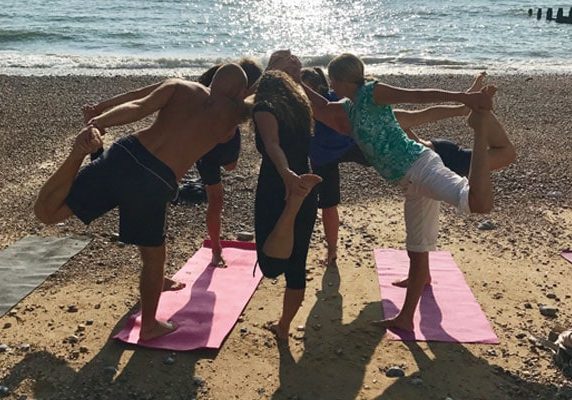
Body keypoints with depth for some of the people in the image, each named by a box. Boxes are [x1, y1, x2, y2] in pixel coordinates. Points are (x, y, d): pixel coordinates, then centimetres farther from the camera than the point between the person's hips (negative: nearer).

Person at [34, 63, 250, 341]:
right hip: (155, 184, -1)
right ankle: (149, 325, 37)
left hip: (123, 157, 2)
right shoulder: (231, 115, 11)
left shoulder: (180, 86, 14)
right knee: (154, 259, 22)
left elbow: (138, 107, -3)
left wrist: (97, 123, -12)